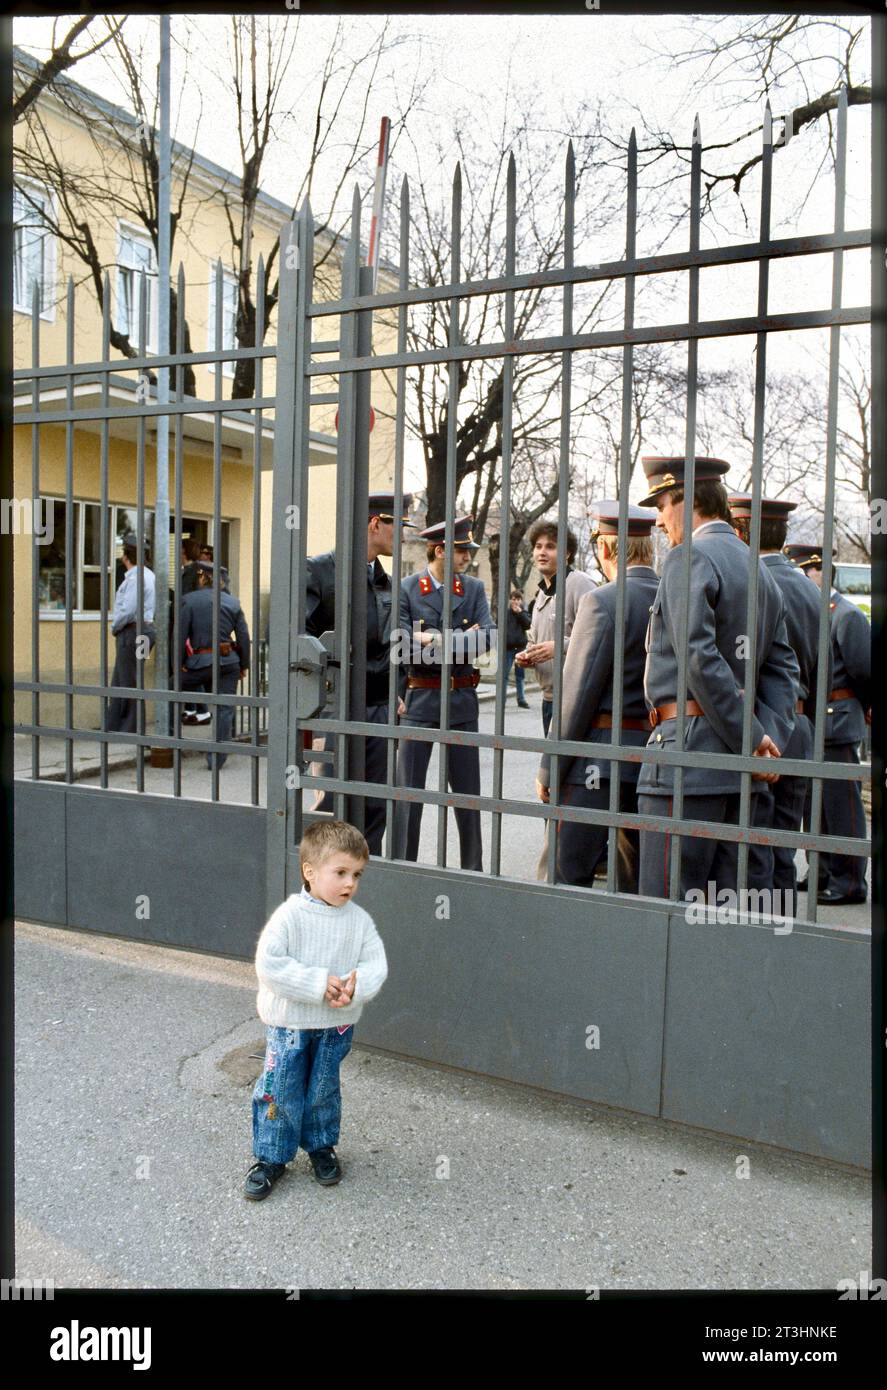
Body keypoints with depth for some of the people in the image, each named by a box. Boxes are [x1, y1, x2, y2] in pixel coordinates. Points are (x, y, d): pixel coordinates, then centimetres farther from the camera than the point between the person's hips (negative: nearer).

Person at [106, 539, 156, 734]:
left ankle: (130, 730, 5)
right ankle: (114, 727, 22)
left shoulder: (136, 577, -16)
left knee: (129, 682, -2)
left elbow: (128, 610, -22)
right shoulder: (148, 575, 14)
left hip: (132, 632, -10)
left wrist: (114, 627, -5)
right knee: (120, 681, 15)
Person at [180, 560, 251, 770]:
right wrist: (244, 665, 15)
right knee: (224, 708, 5)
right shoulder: (233, 601, 9)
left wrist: (179, 663, 0)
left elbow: (181, 634, -6)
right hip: (229, 661, 3)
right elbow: (244, 636, 8)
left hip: (200, 662, -3)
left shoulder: (189, 600, -2)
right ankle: (217, 758, 5)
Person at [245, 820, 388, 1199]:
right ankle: (272, 1156, 27)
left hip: (337, 1025, 3)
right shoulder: (290, 915, -19)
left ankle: (321, 1146, 40)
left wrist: (357, 986, -26)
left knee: (324, 1091, 18)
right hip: (289, 1022, -3)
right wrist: (317, 983, -26)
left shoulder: (360, 920, -6)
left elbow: (376, 964, -5)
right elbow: (269, 964, -25)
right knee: (280, 1092, 7)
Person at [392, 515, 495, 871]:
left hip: (462, 699, 3)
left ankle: (473, 868, 23)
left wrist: (433, 640, -18)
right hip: (419, 699, -3)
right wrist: (461, 638, -17)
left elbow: (489, 636, -8)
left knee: (468, 789, 11)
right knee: (409, 788, 4)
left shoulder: (474, 588, 5)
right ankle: (402, 865, 16)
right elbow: (403, 644, -12)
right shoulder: (406, 589, -4)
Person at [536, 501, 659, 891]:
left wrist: (549, 770, -6)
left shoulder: (602, 601, -12)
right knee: (638, 879, 15)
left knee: (568, 874, -1)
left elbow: (577, 695, -13)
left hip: (601, 761, -7)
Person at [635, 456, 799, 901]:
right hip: (733, 765, 9)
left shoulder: (690, 557, -9)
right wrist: (771, 740, 2)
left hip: (687, 751, -9)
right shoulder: (759, 570, 20)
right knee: (721, 900, 14)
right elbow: (782, 668, 14)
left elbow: (700, 658, -19)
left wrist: (754, 739, -14)